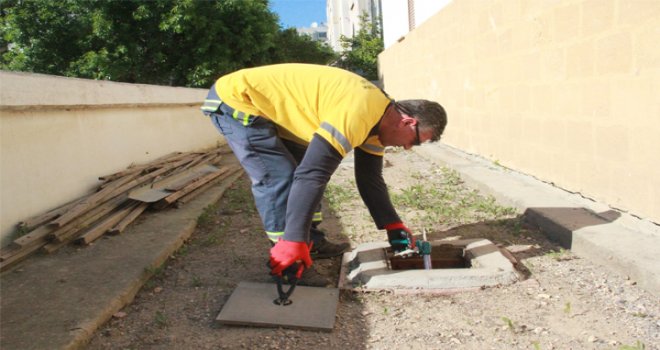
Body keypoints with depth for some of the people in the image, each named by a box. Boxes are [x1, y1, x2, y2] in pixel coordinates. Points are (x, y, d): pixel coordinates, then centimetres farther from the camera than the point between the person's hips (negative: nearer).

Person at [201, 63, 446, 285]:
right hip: (236, 99, -10)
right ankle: (286, 260, -3)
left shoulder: (376, 120, 3)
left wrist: (394, 227, 8)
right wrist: (293, 242, -32)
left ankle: (312, 244, 18)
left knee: (296, 172, 10)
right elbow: (311, 175, -34)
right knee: (280, 179, -16)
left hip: (269, 110, 10)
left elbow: (370, 180, 11)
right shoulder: (358, 112, -29)